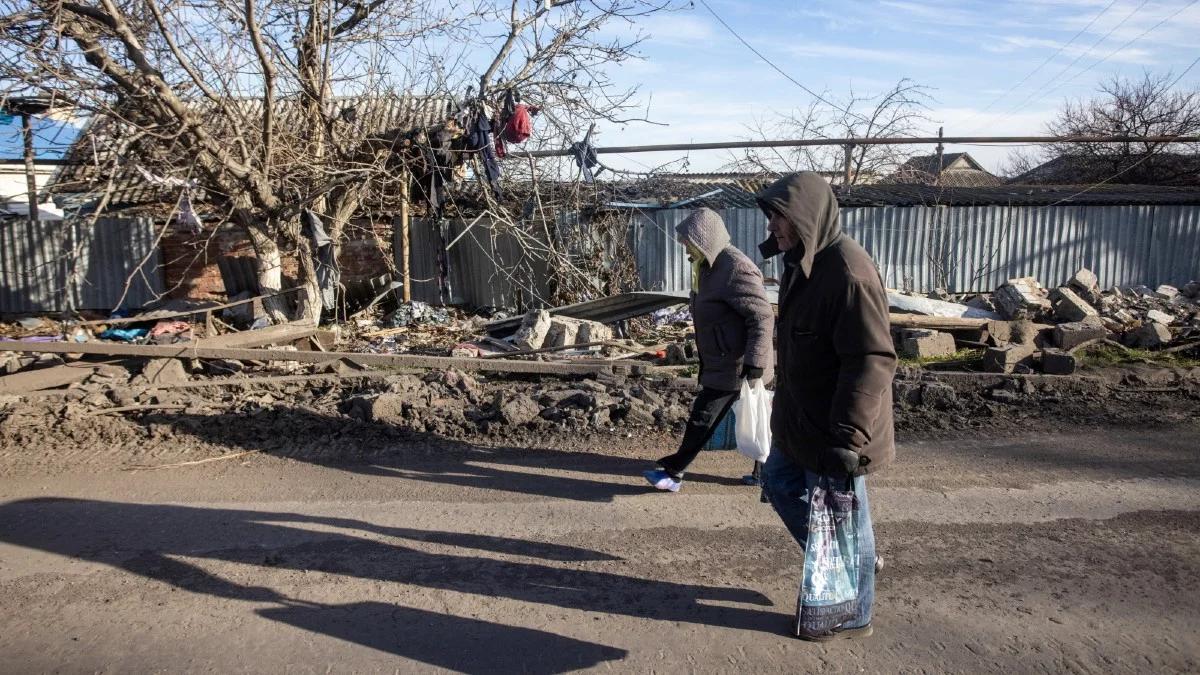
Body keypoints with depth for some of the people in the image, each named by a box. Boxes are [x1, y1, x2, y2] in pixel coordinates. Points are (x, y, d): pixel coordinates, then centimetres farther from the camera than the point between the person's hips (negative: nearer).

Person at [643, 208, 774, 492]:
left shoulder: (737, 269, -23)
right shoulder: (712, 265, 9)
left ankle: (673, 473, 14)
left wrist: (754, 362, -25)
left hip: (734, 366, -10)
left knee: (702, 419, 1)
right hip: (721, 362, 10)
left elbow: (763, 317, -24)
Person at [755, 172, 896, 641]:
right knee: (780, 484, 23)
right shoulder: (802, 261, 6)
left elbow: (873, 361, -27)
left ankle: (852, 616, 31)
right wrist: (787, 411, 23)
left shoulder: (848, 273, -25)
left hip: (833, 431, -10)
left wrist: (848, 437, -29)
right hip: (800, 420, 10)